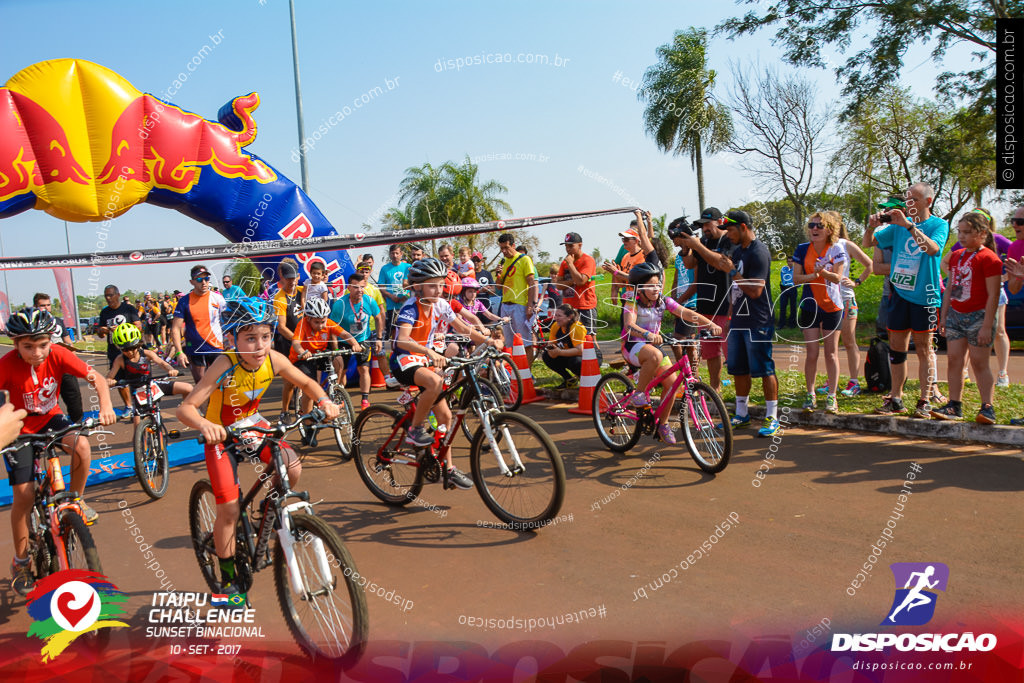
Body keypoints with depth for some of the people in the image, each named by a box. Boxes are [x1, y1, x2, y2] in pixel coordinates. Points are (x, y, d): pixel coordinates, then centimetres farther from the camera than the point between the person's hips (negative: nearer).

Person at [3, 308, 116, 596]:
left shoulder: (58, 355, -22)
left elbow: (96, 378, -18)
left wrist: (105, 405, -36)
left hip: (50, 418, 2)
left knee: (81, 445, -30)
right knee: (23, 494, -5)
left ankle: (77, 499, -1)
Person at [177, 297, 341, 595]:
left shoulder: (273, 360, -20)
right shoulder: (225, 366, -32)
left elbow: (307, 383, -3)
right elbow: (185, 408, -35)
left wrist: (324, 401, -23)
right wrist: (205, 425, -56)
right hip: (222, 435, -4)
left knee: (293, 469, -21)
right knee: (229, 511, -6)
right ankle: (228, 579, 16)